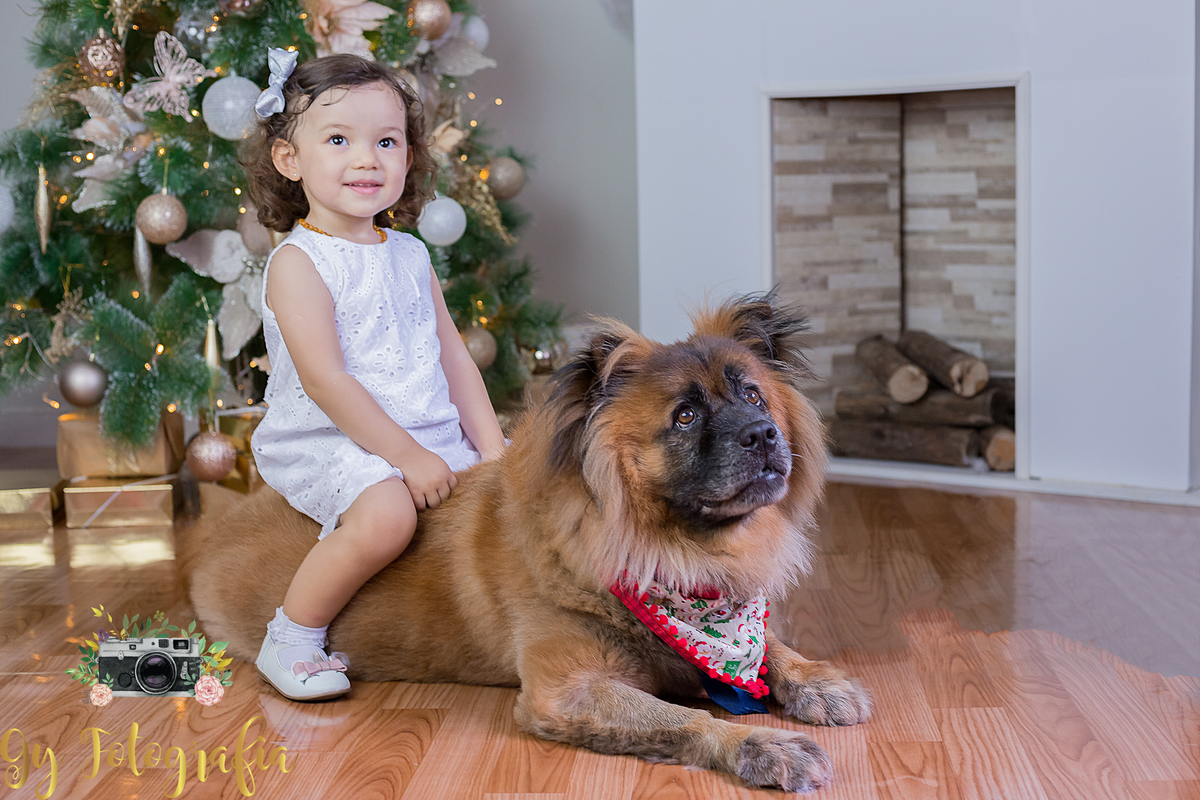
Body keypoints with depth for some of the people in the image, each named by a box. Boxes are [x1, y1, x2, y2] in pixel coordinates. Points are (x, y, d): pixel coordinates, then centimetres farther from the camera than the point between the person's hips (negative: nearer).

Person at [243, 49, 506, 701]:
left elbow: (453, 357, 14)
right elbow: (324, 381, -18)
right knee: (385, 515, -33)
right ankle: (291, 638, -12)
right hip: (331, 444, -7)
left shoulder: (410, 256, 13)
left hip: (433, 436, 7)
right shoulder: (298, 262, -11)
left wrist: (492, 446, 2)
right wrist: (407, 456, -20)